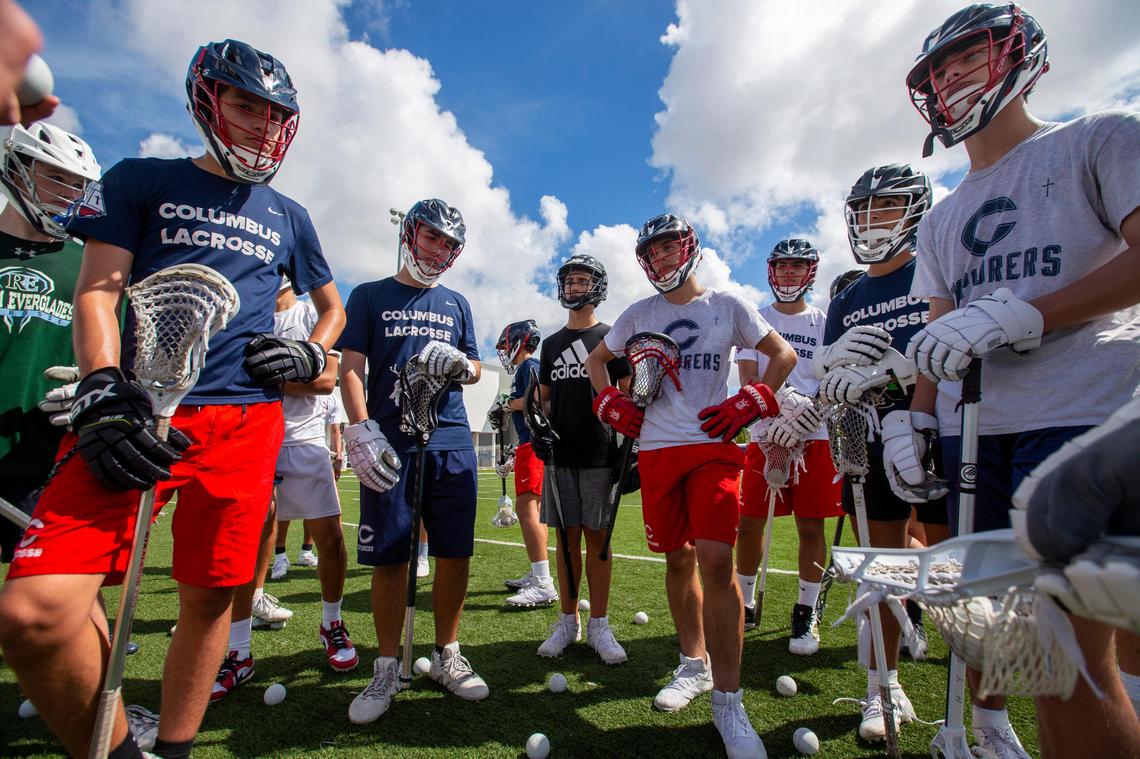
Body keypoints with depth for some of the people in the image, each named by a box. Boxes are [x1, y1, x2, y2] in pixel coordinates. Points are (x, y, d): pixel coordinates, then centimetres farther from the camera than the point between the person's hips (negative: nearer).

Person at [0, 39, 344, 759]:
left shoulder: (289, 217, 19)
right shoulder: (142, 181, 13)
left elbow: (333, 305, 29)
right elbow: (96, 293, 5)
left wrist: (310, 356, 8)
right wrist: (103, 396, -11)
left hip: (247, 421, 2)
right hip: (141, 413, -1)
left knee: (210, 597, 5)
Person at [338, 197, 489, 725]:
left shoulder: (456, 304, 18)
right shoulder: (370, 296, 10)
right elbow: (351, 366, 1)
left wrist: (459, 363, -7)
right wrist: (361, 429, -13)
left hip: (451, 444, 3)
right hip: (389, 444, -2)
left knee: (455, 554, 5)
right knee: (388, 558, 2)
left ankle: (446, 656, 24)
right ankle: (386, 668, 20)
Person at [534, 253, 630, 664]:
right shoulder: (552, 343, 16)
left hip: (599, 453, -3)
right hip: (559, 452, 3)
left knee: (596, 536, 1)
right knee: (567, 536, 8)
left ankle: (598, 626, 13)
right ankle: (568, 622, 19)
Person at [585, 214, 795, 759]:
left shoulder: (728, 306, 5)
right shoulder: (638, 315, 11)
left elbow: (784, 354, 11)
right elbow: (596, 360, 23)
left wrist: (751, 402, -4)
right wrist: (611, 404, 6)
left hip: (713, 446, -2)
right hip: (656, 450, 3)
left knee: (716, 561, -12)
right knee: (678, 559, 10)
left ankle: (728, 702, 0)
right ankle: (694, 665, 30)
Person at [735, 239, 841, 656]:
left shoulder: (824, 323, 10)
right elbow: (748, 380, 1)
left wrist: (801, 424, -14)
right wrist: (773, 422, -15)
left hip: (814, 437, 0)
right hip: (765, 436, 0)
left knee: (810, 527, 3)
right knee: (749, 523, 2)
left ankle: (806, 612, 20)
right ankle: (745, 604, 21)